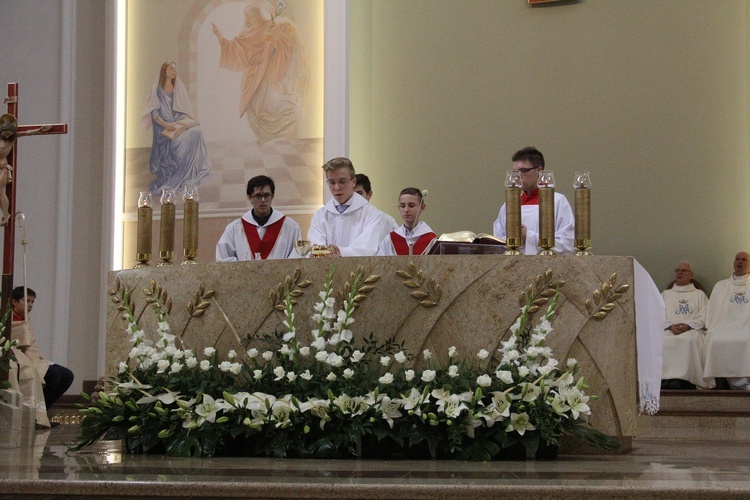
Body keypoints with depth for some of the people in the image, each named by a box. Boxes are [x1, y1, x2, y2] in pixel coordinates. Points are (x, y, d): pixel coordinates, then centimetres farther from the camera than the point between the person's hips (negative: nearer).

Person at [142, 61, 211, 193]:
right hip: (163, 126, -4)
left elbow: (184, 110, 16)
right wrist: (166, 125, -22)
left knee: (195, 132, -29)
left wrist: (185, 121, -6)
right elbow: (154, 113, -5)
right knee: (181, 139, -34)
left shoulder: (178, 87, 18)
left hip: (178, 123, 4)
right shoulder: (158, 90, 5)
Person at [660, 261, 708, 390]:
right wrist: (670, 326, -9)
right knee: (662, 339, -36)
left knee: (691, 339, -39)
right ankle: (665, 378, -42)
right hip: (668, 330, 2)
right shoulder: (665, 294, 27)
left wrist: (688, 325, -12)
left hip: (692, 330, -1)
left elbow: (704, 317, 8)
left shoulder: (699, 294, 23)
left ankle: (682, 379, -45)